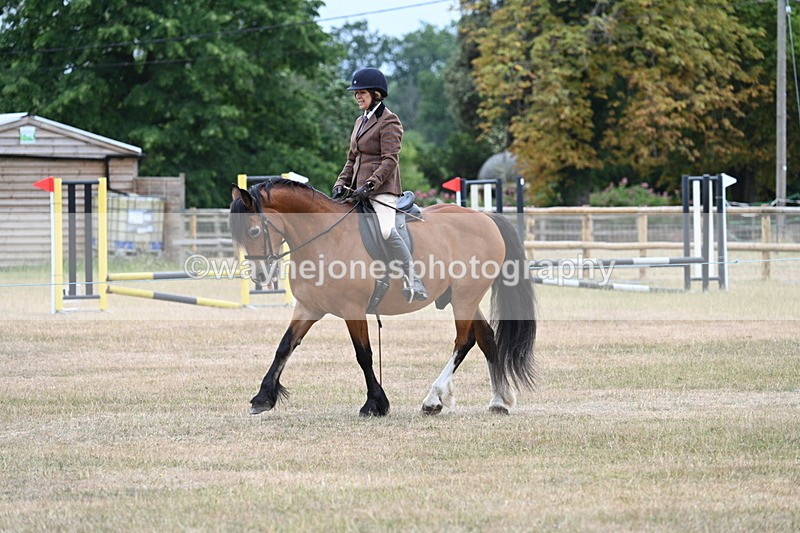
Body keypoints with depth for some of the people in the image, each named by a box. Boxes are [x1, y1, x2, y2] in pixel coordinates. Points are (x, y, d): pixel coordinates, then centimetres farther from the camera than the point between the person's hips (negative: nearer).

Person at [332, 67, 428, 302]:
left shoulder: (389, 122, -7)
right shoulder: (361, 122, 20)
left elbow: (390, 160, -15)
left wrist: (369, 185, -24)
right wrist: (341, 184, 6)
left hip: (382, 189, -10)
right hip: (360, 190, 10)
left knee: (385, 230, -29)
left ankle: (414, 282, -26)